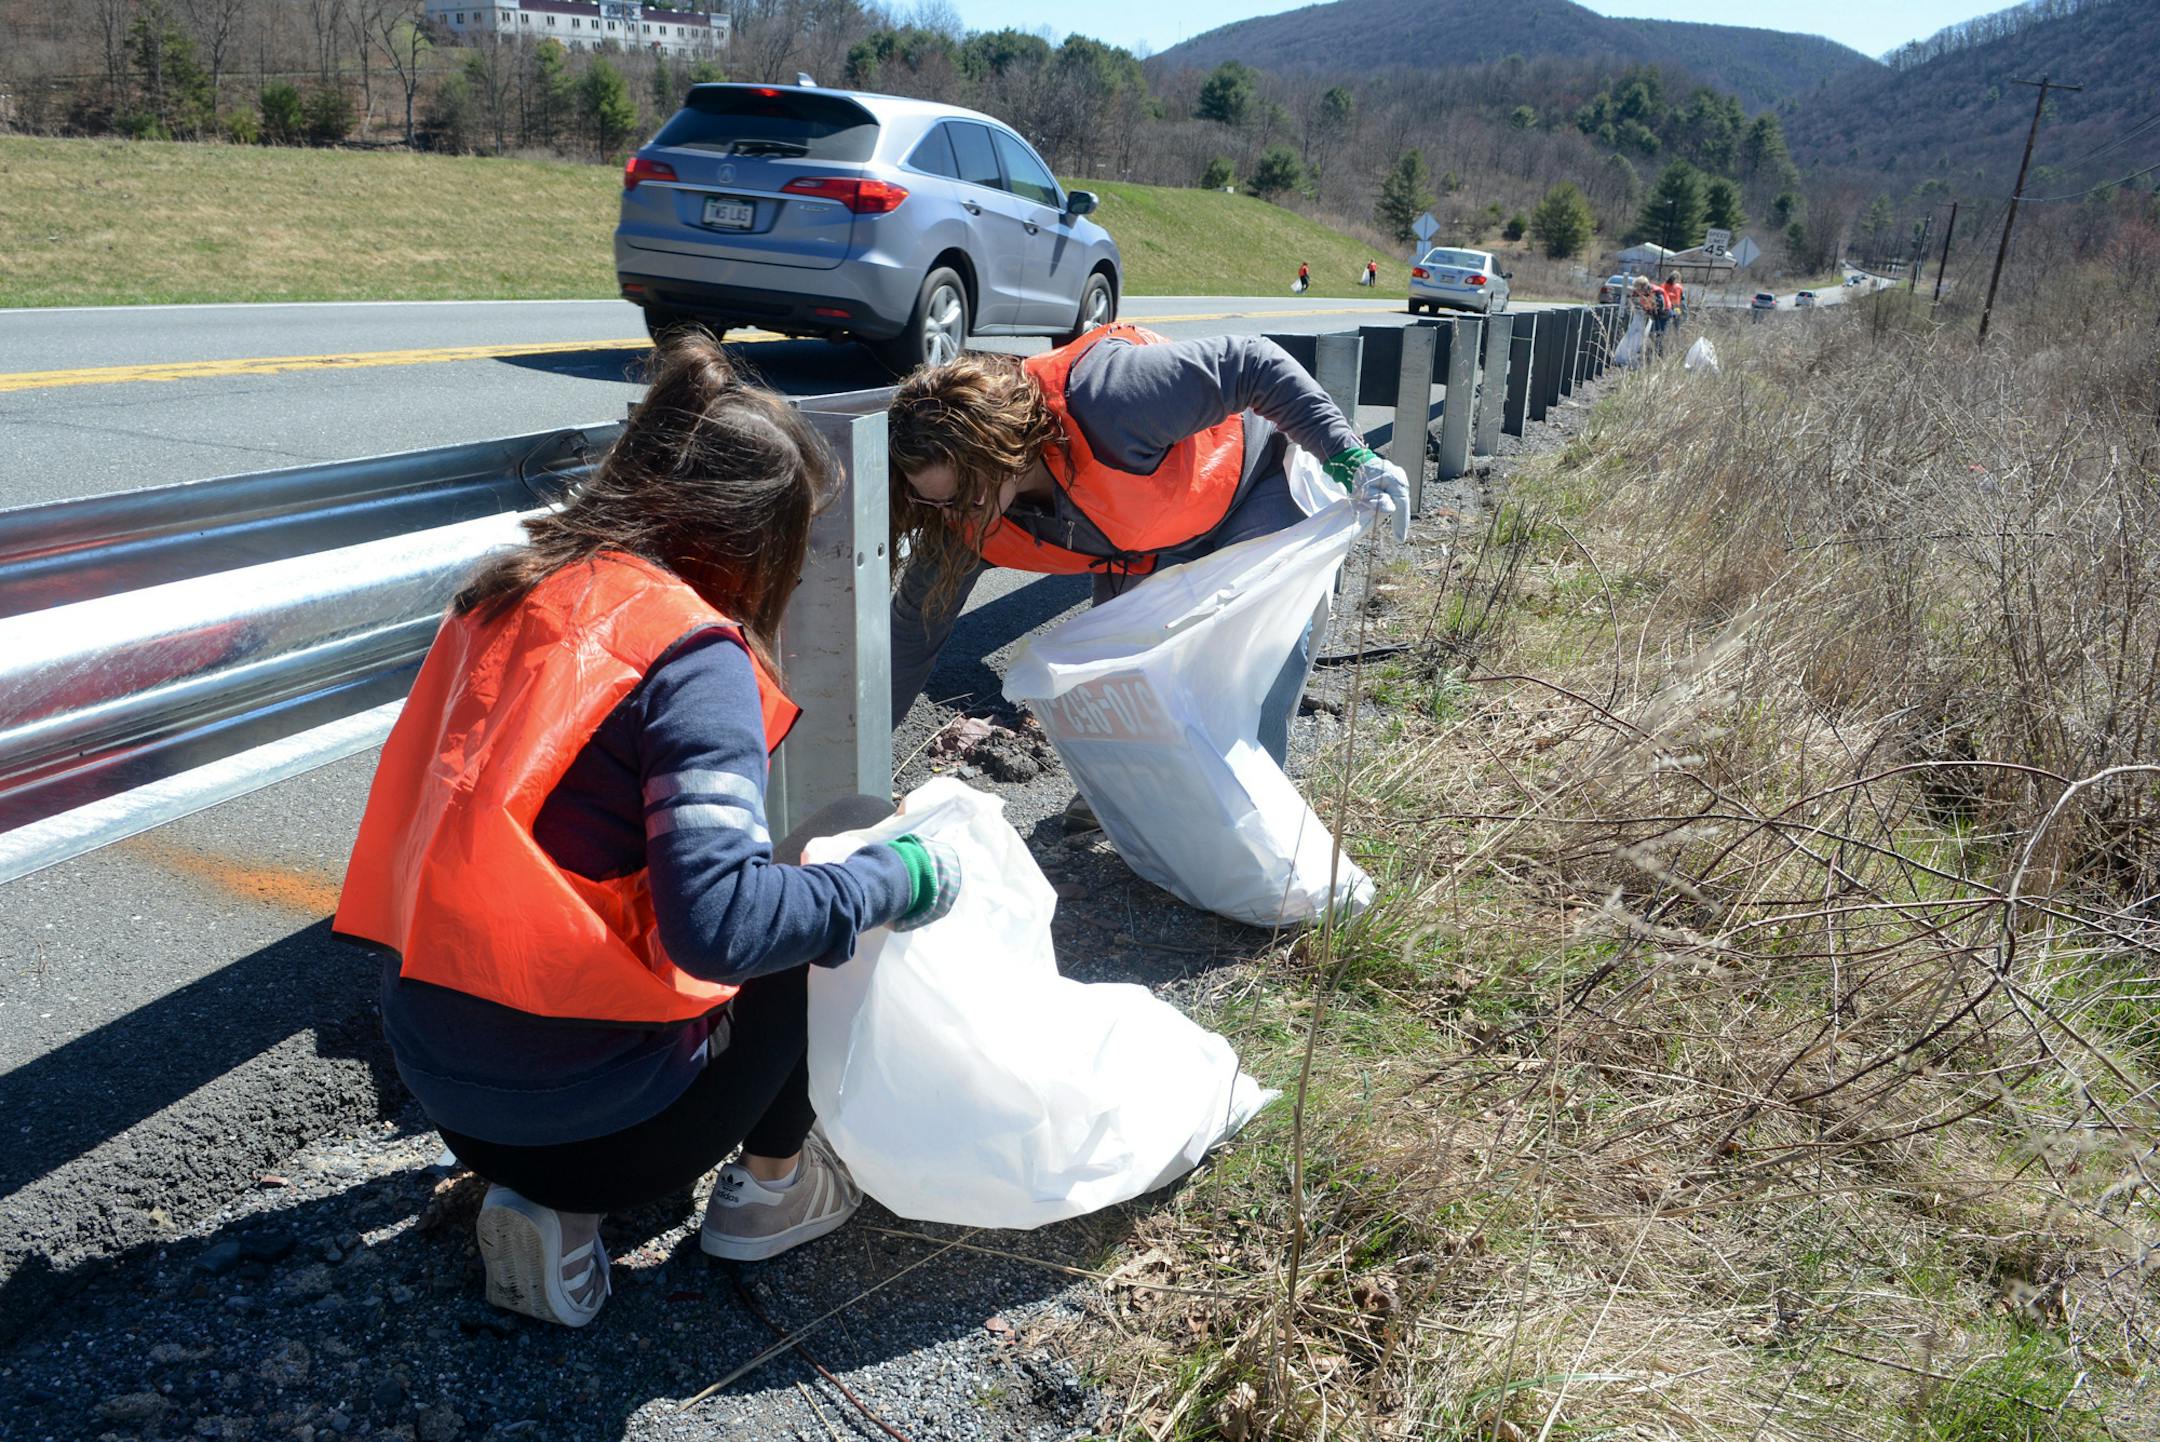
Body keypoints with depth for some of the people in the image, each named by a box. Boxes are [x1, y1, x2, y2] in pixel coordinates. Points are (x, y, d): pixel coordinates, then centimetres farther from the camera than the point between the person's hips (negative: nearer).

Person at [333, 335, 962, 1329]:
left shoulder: (510, 595, 4)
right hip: (587, 1117, -7)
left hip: (431, 1072, 7)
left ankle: (548, 1208, 15)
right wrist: (899, 880, -14)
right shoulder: (690, 651, -19)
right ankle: (773, 1188, 22)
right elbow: (721, 922, -29)